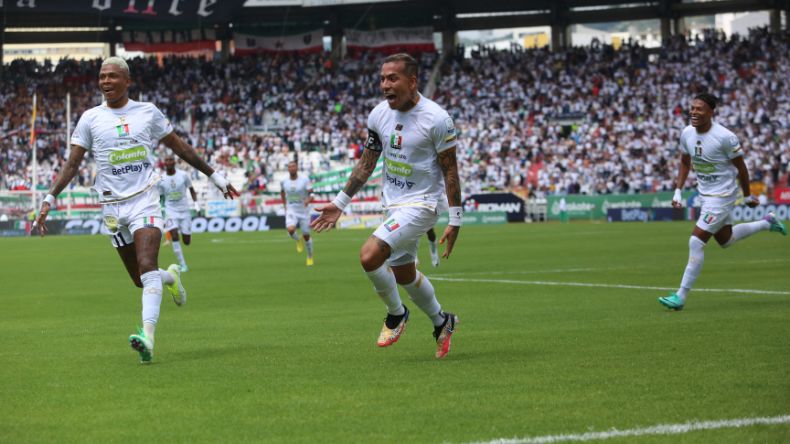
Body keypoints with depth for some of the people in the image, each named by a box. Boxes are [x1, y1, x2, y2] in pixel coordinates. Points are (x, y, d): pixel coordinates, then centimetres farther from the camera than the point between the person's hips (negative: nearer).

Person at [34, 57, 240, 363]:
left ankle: (147, 336, -30)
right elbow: (72, 164, 5)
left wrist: (214, 176, 18)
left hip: (144, 200, -2)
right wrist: (49, 199, -6)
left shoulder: (147, 112, 5)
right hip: (113, 206, 2)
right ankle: (170, 277, 40)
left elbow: (180, 147, 15)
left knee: (147, 269, -20)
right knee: (141, 279, 6)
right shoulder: (90, 119, 5)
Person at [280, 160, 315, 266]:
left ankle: (310, 257, 26)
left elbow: (311, 194, -13)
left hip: (304, 211, -1)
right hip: (291, 211, 1)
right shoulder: (284, 182, -1)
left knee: (306, 236, 5)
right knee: (290, 230, -27)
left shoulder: (305, 180, -11)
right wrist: (285, 205, 13)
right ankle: (298, 241, 7)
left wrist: (308, 200, -34)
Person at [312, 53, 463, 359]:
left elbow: (450, 170, -12)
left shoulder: (436, 118, -18)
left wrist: (455, 221, -13)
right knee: (403, 274, 19)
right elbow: (367, 162, 11)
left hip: (422, 204, -7)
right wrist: (340, 202, 9)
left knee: (369, 255, -23)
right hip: (393, 204, 7)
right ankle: (442, 323, 42)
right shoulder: (379, 115, -1)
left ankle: (396, 314, 3)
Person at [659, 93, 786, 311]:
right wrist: (678, 191, 7)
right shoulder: (687, 133, -3)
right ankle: (767, 223, 46)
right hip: (705, 193, 8)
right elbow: (685, 163, 14)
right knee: (725, 240, 24)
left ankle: (681, 296, -10)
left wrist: (747, 196, -1)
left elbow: (740, 166, -11)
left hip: (722, 195, -8)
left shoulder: (725, 137, -23)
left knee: (696, 242, -14)